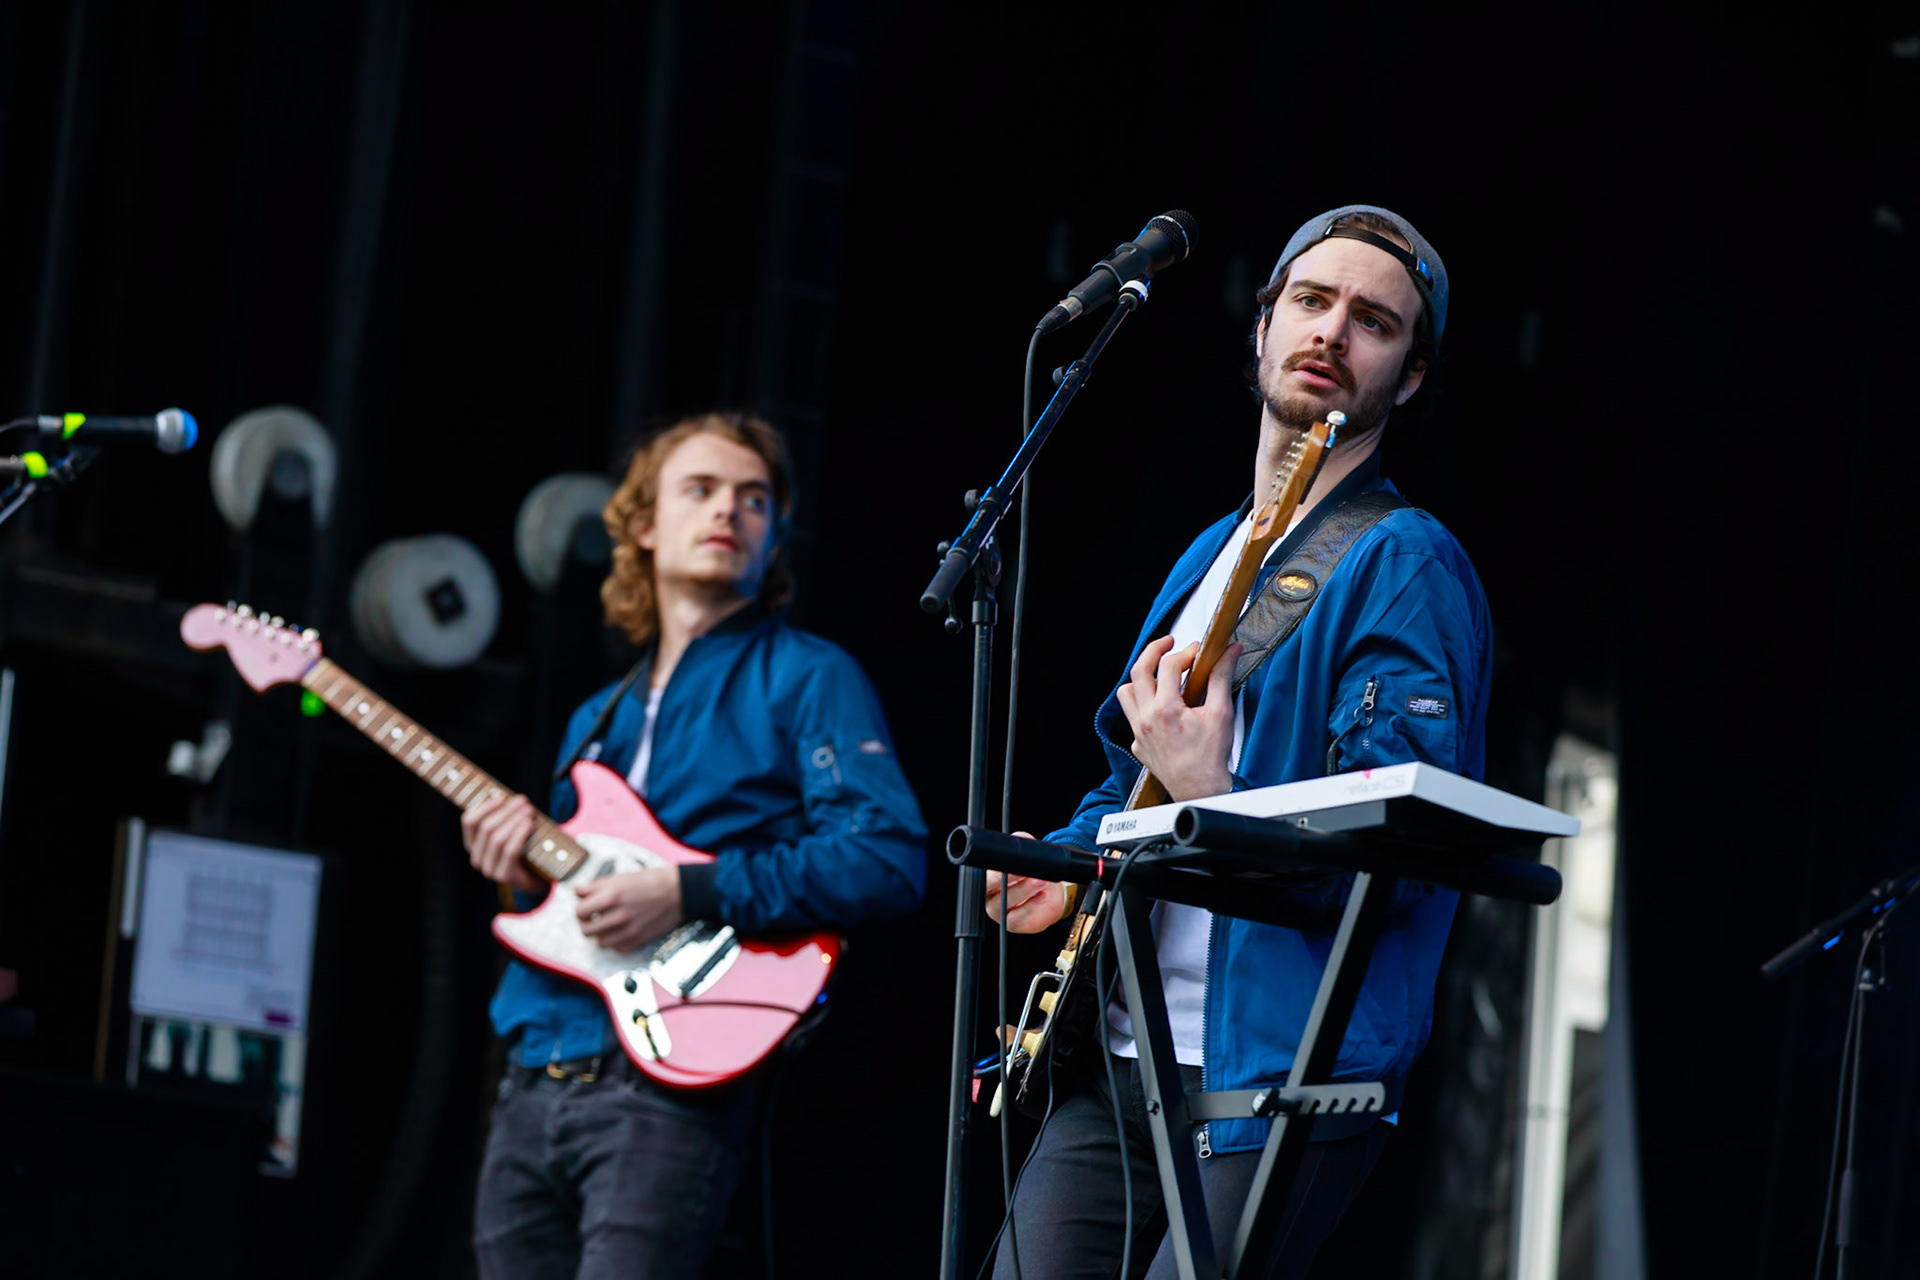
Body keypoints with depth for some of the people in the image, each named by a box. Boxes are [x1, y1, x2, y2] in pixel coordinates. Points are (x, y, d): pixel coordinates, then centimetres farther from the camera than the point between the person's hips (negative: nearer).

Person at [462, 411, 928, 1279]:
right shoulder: (599, 720, 24)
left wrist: (691, 894, -17)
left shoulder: (805, 679, 3)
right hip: (533, 1082, 7)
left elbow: (890, 859, -11)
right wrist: (527, 876, 3)